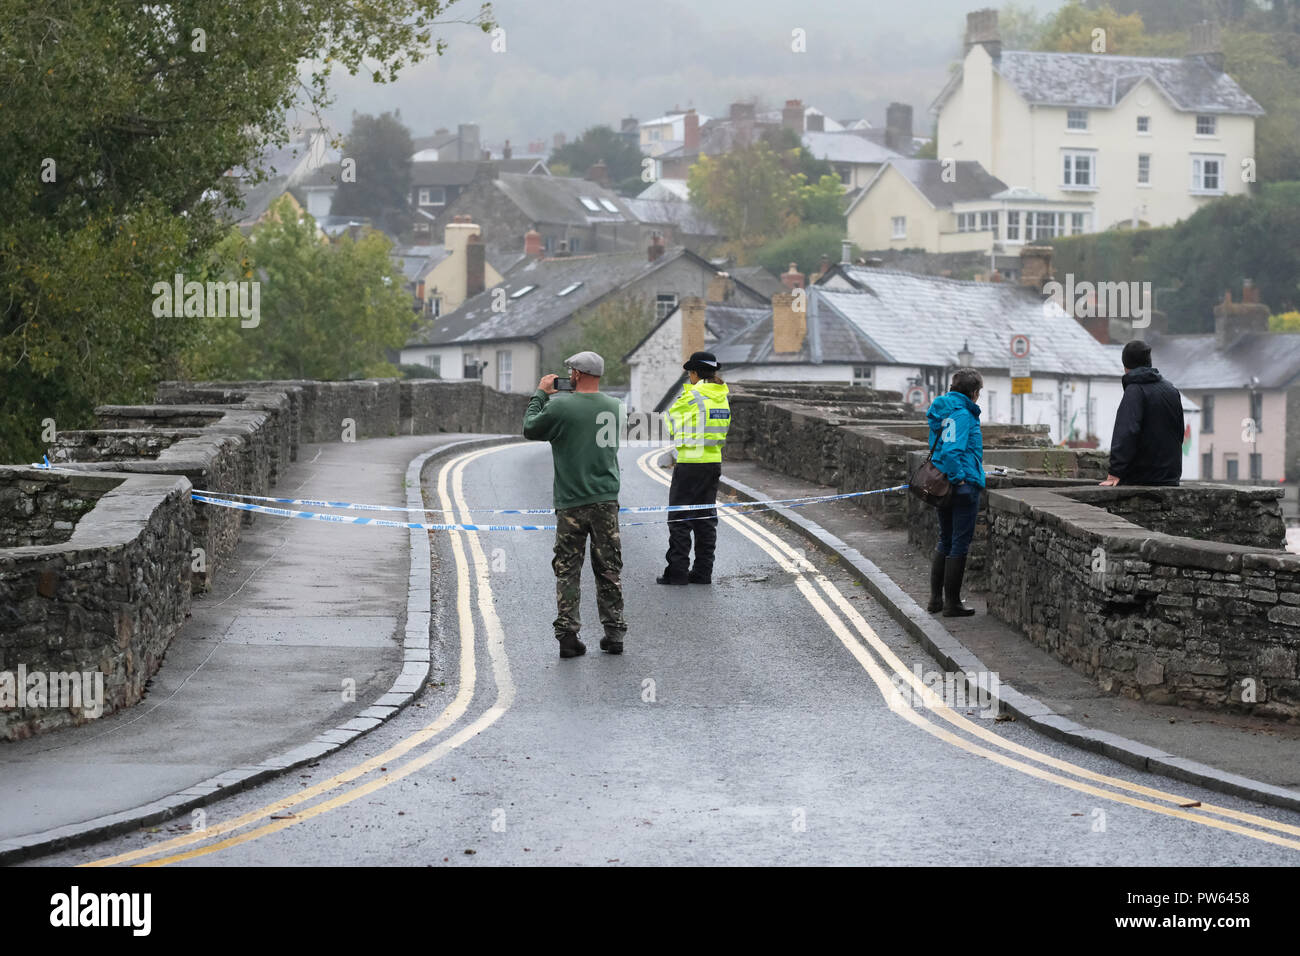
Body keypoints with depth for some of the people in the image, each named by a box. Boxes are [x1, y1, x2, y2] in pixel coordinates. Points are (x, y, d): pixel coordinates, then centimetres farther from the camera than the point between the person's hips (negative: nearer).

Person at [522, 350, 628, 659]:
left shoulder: (561, 405, -12)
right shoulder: (615, 407, 3)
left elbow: (530, 429, 3)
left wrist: (540, 394, 14)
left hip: (571, 503, -3)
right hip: (607, 500, 3)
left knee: (568, 570, 3)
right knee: (609, 570, 11)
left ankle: (568, 635, -1)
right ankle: (614, 632, 11)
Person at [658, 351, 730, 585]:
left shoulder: (691, 396, -14)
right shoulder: (721, 396, 8)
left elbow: (672, 417, 0)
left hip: (690, 464, -7)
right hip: (714, 461, 7)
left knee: (680, 518, 0)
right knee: (706, 518, 11)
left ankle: (677, 571, -1)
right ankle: (703, 572, 12)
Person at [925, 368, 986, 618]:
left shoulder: (940, 410, 12)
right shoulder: (962, 414, -17)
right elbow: (951, 449, -28)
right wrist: (959, 478, -20)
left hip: (942, 484, 9)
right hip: (964, 485, -9)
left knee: (945, 542, 19)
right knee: (960, 545, -1)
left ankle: (936, 598, 22)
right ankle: (952, 603, 3)